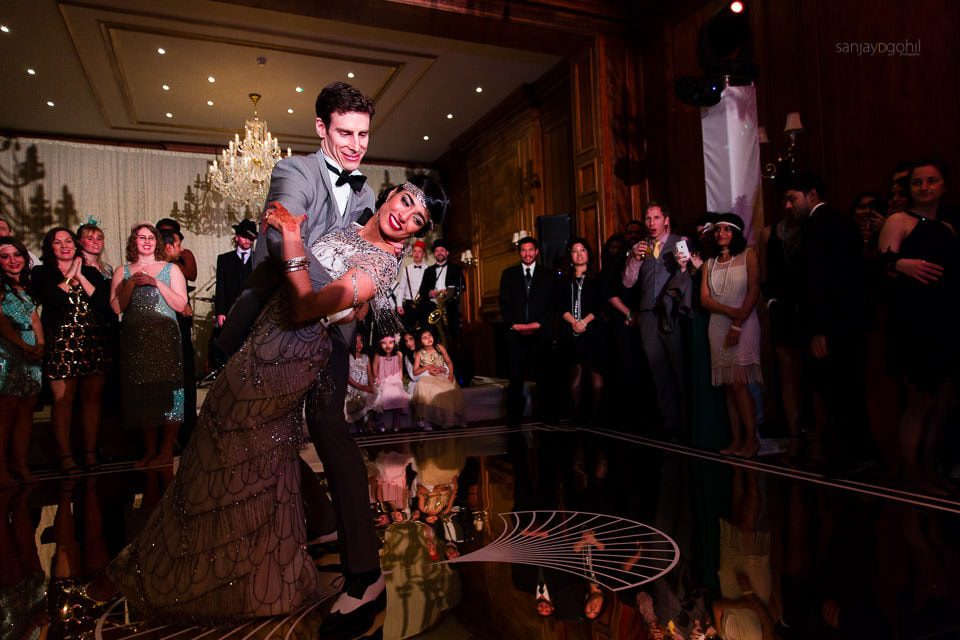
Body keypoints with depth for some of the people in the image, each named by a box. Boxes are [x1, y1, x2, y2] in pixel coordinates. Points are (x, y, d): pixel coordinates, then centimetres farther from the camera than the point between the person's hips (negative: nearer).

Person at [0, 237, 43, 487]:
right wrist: (24, 346, -15)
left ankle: (21, 465, 12)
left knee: (26, 410, 6)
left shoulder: (27, 286, 18)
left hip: (31, 354, 7)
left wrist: (41, 343, -1)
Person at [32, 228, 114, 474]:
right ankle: (65, 455, 5)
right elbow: (52, 299, -11)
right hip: (61, 343, -2)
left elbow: (104, 301, -1)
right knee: (63, 399, -3)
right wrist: (70, 275, 1)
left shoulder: (91, 272, 15)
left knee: (92, 397, 5)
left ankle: (90, 451, 14)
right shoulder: (42, 273, 8)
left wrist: (80, 276, -2)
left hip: (95, 342, 2)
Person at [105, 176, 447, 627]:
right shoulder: (346, 229, 8)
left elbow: (306, 308, -26)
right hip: (263, 346, 8)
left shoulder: (381, 264, -17)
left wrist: (292, 242, -28)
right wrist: (281, 225, 10)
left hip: (283, 359, -8)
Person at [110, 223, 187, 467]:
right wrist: (130, 285, -7)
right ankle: (150, 450, 12)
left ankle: (166, 451, 0)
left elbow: (181, 305, 0)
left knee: (167, 391, -8)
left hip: (165, 338, -2)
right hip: (135, 340, 2)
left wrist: (157, 283, -8)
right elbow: (115, 308, 5)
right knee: (142, 394, 3)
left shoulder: (171, 269, 9)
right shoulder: (122, 272, 14)